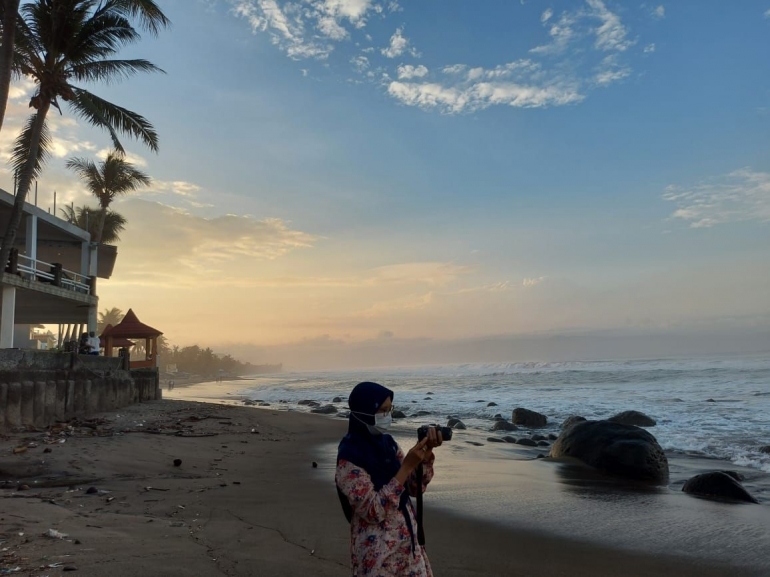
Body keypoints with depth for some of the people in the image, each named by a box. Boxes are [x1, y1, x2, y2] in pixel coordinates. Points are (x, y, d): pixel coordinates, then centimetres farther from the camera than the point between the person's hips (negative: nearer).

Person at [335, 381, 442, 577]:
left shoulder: (387, 443, 1)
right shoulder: (349, 458, -20)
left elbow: (415, 487, 4)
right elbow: (373, 511, -25)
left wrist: (427, 451, -11)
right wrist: (407, 466, -28)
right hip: (377, 555, -6)